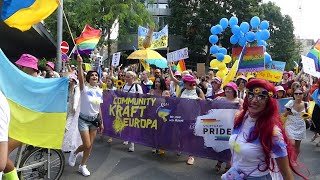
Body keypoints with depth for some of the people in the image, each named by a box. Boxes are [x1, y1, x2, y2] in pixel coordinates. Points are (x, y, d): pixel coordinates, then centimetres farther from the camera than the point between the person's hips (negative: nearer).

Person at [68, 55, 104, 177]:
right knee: (87, 145, -6)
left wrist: (101, 122, 12)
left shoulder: (100, 91, 3)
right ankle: (74, 153, 27)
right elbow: (80, 77, -34)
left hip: (95, 120, 5)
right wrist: (79, 64, -47)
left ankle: (83, 166, 28)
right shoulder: (84, 88, -12)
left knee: (90, 145, 8)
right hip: (84, 119, -5)